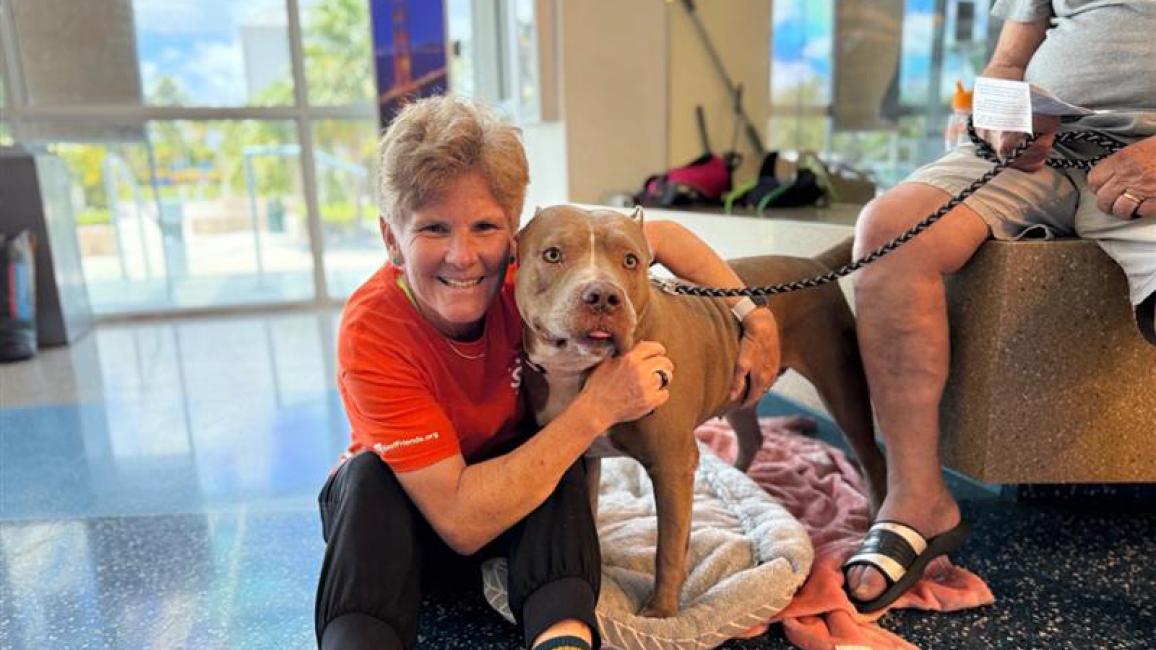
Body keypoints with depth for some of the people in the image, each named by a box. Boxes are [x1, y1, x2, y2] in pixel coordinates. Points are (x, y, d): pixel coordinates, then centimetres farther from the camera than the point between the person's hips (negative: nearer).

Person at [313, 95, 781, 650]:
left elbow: (663, 235, -6)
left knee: (554, 449, -30)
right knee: (371, 473, -35)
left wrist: (756, 317, -16)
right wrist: (594, 410, -41)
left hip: (528, 511, 3)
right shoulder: (372, 332, -32)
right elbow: (460, 521, -36)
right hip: (396, 510, -2)